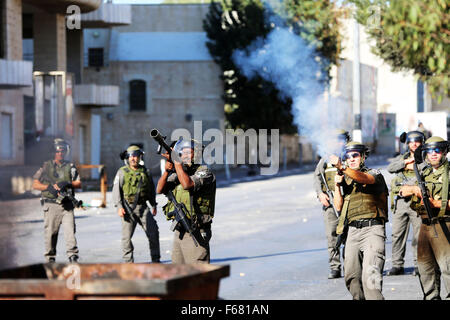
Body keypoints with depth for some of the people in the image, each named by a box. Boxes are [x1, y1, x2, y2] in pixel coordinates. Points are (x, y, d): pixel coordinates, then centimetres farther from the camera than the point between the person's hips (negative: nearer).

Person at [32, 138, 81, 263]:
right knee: (50, 232, 3)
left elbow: (79, 184, 7)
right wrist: (49, 187, -11)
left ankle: (73, 256, -13)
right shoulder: (46, 166, 7)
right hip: (51, 205, -1)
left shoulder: (70, 166, 12)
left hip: (67, 205, 1)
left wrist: (67, 183, -11)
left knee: (70, 230, -12)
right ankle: (50, 259, 14)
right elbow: (35, 184, 5)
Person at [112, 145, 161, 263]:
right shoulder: (122, 172, 2)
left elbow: (151, 190, 20)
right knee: (127, 235, -2)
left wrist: (154, 205, 17)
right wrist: (119, 207, -11)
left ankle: (156, 259, 6)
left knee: (153, 232, -3)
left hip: (143, 207, 2)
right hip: (128, 208, -2)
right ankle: (128, 261, 6)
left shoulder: (145, 172, 11)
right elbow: (116, 190, -1)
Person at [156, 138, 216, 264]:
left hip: (195, 234, -8)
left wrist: (177, 162, -21)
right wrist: (167, 170, -11)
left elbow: (187, 184, -26)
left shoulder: (204, 172, -9)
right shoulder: (178, 174, 13)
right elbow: (160, 189, 4)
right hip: (179, 233, 8)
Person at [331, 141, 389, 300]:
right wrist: (337, 185, -1)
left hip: (372, 229, -6)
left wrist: (341, 167, -34)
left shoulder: (375, 174, 4)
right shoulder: (346, 180, 21)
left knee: (370, 275, -21)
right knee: (352, 277, 6)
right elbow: (339, 206, 14)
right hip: (353, 232, 6)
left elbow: (363, 178, -20)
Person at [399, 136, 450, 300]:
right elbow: (403, 191, 13)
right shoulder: (424, 173, 18)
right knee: (426, 268, 11)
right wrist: (416, 189, -6)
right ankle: (431, 297, 19)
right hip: (425, 226, 7)